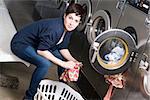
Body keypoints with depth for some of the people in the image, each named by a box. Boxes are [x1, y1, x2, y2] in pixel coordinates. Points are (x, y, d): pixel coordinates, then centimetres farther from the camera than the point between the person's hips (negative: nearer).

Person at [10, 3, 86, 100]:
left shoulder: (68, 29, -7)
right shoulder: (54, 28, -34)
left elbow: (63, 48, 3)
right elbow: (41, 51, -32)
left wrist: (74, 61, -13)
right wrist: (63, 64, -29)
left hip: (39, 44, 9)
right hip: (21, 43, -9)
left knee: (64, 58, 4)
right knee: (45, 64, -31)